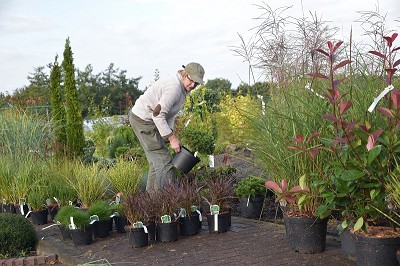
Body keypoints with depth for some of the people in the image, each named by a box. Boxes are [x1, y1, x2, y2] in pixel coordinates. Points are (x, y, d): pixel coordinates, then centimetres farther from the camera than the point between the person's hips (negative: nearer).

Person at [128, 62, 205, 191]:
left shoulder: (183, 88, 6)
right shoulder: (174, 88, -26)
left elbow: (171, 113, 10)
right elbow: (158, 115, -29)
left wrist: (170, 133, -3)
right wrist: (172, 138, -26)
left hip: (148, 120, 10)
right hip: (143, 120, -10)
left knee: (156, 159, 15)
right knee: (163, 159, -10)